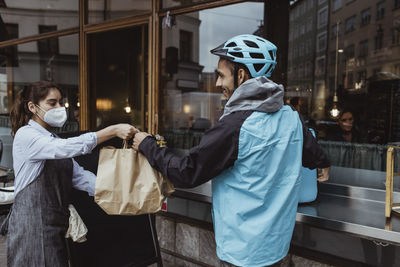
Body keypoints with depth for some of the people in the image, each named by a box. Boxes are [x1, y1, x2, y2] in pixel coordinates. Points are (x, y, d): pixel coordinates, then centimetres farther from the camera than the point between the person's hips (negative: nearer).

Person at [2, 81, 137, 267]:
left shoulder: (53, 140, 15)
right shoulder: (25, 134, -10)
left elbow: (79, 176, 6)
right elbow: (66, 148, -29)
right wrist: (114, 130, -32)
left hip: (53, 225, 8)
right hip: (31, 223, -8)